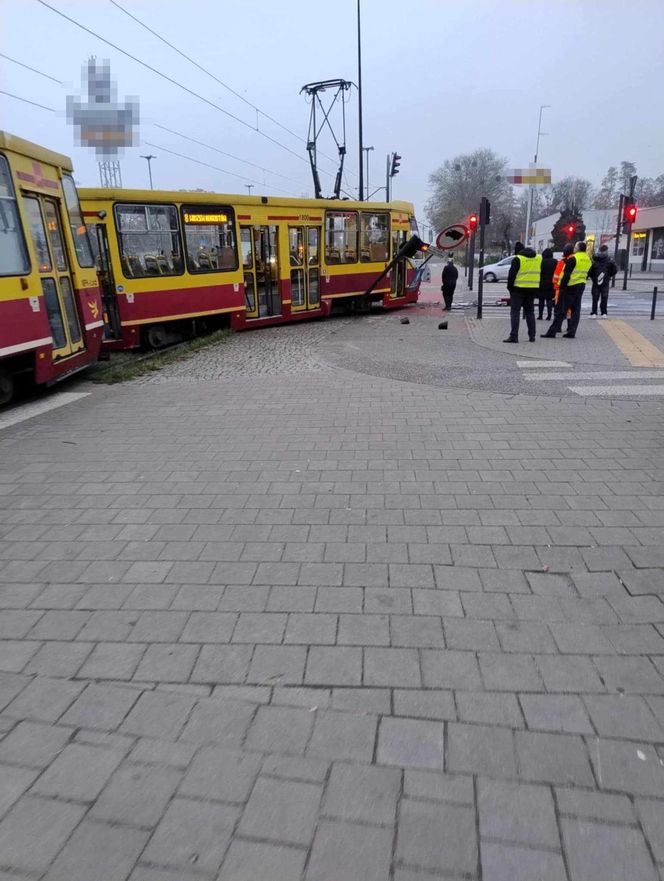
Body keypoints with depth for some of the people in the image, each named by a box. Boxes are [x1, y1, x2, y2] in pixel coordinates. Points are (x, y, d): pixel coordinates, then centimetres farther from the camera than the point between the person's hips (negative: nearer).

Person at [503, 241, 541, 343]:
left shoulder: (518, 259, -8)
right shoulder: (539, 258, 12)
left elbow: (511, 275, -10)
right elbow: (540, 273, 15)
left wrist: (510, 287, 0)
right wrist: (537, 288, 18)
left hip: (519, 289, -6)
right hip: (533, 289, 6)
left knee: (515, 312, -2)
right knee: (530, 312, 14)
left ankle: (514, 336, -9)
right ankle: (532, 336, 15)